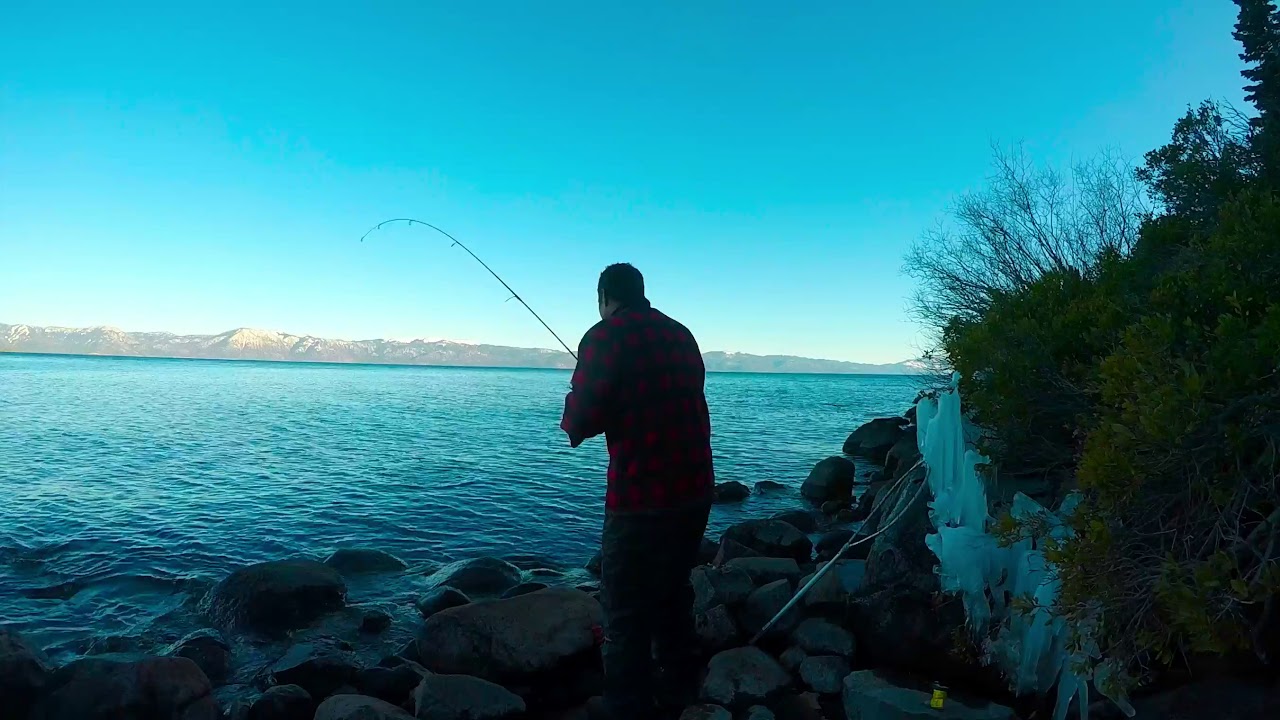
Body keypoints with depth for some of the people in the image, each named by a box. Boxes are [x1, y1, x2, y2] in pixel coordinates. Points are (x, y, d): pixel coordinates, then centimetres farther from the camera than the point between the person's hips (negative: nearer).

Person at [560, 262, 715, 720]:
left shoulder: (606, 336, -8)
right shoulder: (682, 334, 12)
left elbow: (582, 420, -14)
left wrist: (572, 422, 7)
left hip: (641, 498, -7)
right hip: (695, 489, 8)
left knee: (625, 613, 5)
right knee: (674, 595, 23)